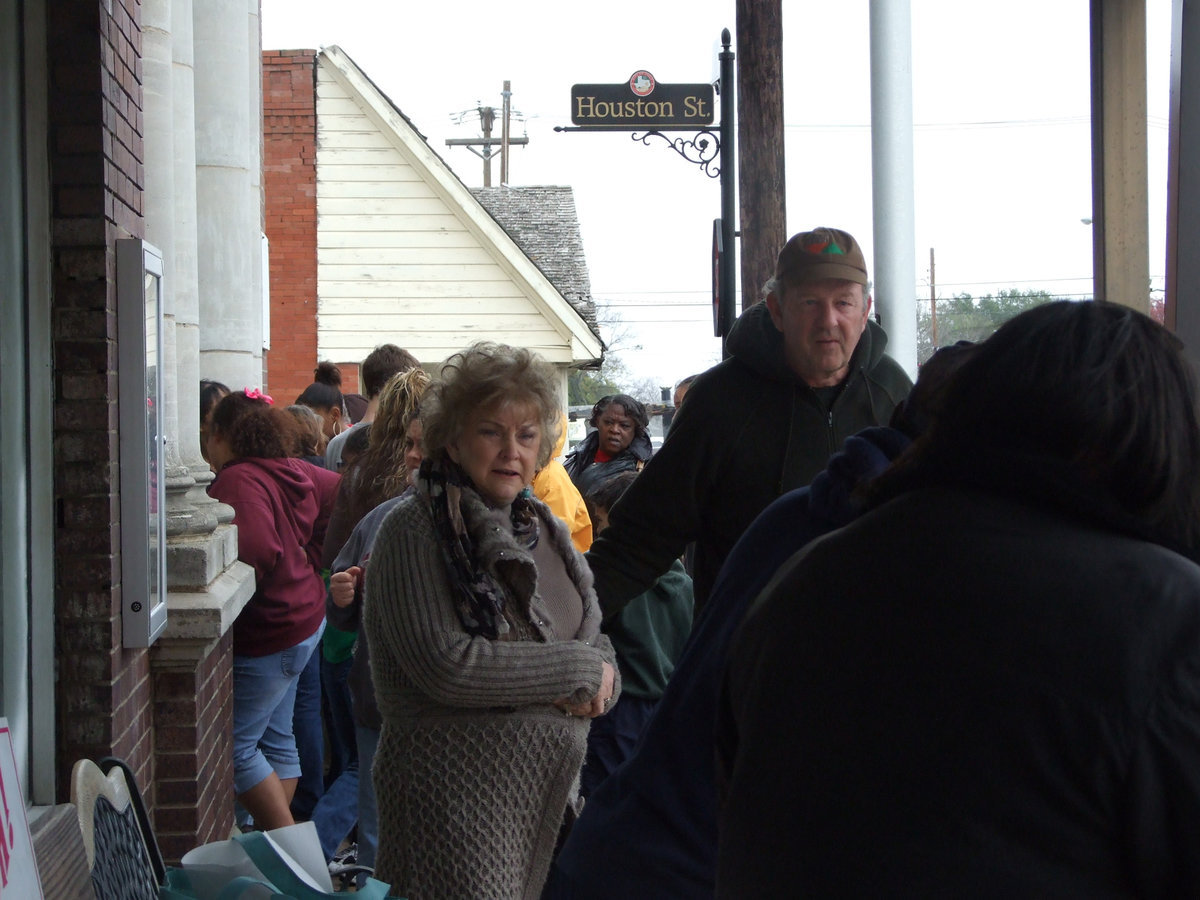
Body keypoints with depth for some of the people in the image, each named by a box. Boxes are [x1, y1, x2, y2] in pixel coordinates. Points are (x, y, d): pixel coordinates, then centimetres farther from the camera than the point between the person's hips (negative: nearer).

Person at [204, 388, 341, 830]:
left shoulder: (239, 481, -21)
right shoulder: (293, 471, 6)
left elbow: (257, 554, -33)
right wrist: (309, 559, 18)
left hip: (267, 633, -10)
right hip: (303, 617, 10)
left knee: (234, 746, -2)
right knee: (275, 738, 17)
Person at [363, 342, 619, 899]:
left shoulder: (543, 528, 14)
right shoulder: (416, 529, -9)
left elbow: (596, 642, 17)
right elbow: (444, 665, -20)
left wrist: (596, 686, -8)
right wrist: (577, 668, -12)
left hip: (553, 787, 7)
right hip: (457, 797, -7)